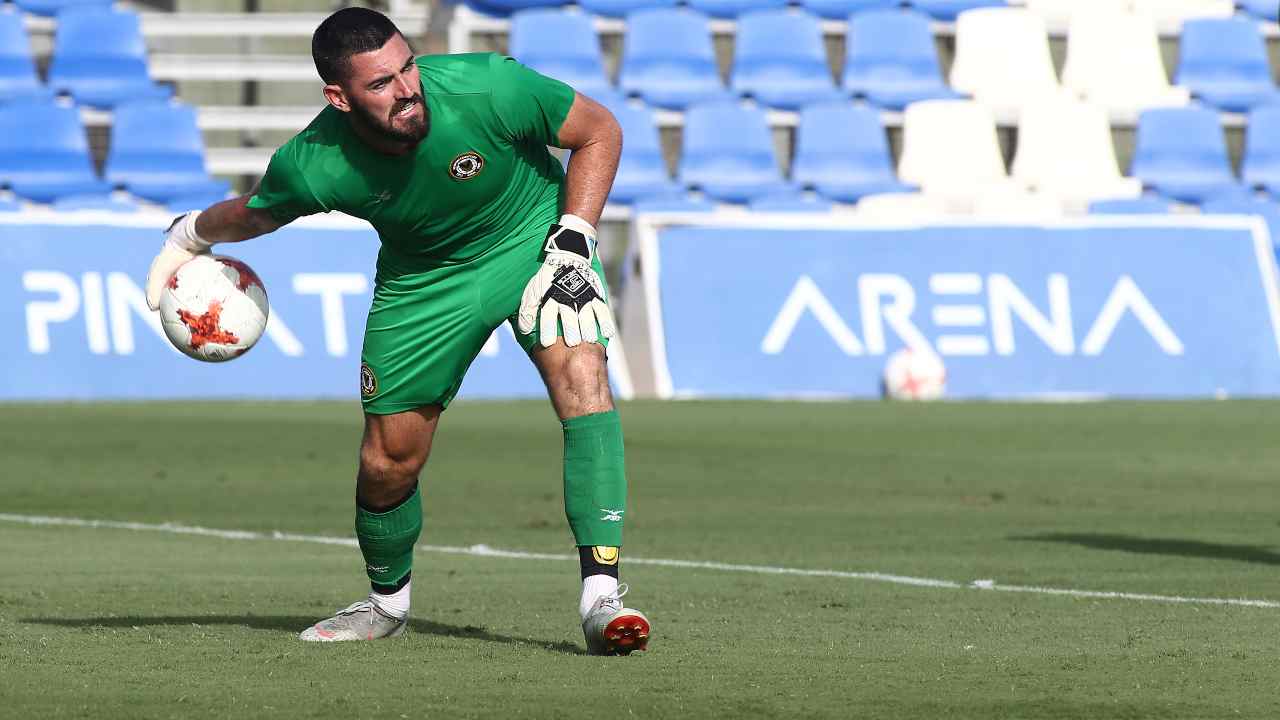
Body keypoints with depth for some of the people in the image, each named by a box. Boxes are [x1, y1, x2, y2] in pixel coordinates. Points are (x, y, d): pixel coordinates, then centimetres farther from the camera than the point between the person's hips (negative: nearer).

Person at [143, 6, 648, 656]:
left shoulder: (484, 87, -32)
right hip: (422, 278, 2)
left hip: (533, 236, -2)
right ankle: (387, 603, 36)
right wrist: (188, 238, 15)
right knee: (387, 462, 3)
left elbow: (600, 132, -16)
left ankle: (600, 594, -31)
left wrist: (572, 245, -23)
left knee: (581, 374, -29)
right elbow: (255, 214, 0)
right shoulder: (313, 165, -27)